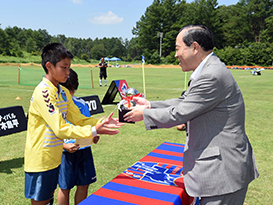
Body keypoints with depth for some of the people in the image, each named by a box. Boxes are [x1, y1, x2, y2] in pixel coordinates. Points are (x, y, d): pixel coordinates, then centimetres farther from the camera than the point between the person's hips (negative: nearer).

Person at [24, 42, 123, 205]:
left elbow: (79, 119, 7)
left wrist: (101, 122, -7)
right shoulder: (43, 92, -23)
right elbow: (60, 129, -26)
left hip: (53, 159, 8)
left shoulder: (64, 92, 6)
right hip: (40, 161, -8)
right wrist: (93, 131, -27)